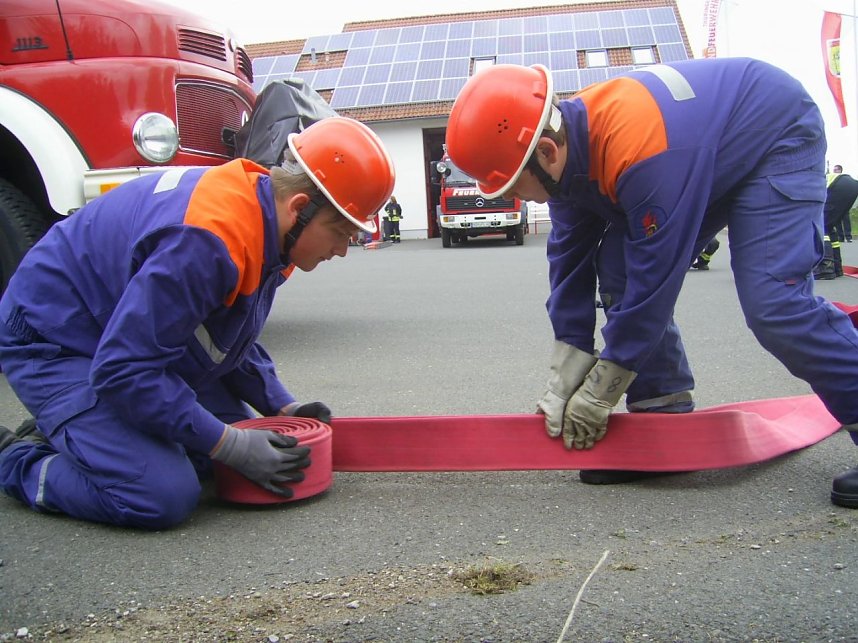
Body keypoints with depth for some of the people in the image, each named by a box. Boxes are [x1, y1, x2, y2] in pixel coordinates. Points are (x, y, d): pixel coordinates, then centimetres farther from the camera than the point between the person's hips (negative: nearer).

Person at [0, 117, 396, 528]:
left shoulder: (268, 232, -3)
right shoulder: (205, 243, -35)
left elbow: (233, 341, 11)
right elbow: (123, 370, -32)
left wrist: (282, 407, -1)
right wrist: (228, 444, -26)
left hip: (137, 337, 10)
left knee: (245, 444, 7)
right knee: (164, 498, -23)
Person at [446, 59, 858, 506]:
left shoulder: (637, 152, -41)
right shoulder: (567, 150, -14)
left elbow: (654, 276, -35)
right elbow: (570, 261, -9)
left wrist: (597, 394, -24)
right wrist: (563, 384, -11)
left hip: (778, 139, -7)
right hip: (707, 156, 8)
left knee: (773, 305, -24)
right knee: (619, 275, -7)